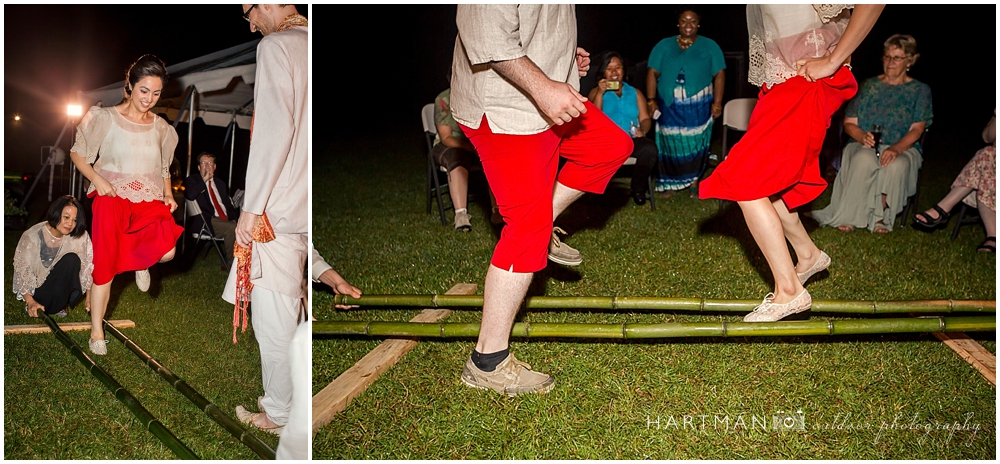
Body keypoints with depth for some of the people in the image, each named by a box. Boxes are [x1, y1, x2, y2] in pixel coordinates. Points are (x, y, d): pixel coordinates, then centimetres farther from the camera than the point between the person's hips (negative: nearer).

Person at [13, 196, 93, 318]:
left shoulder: (80, 237, -14)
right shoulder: (32, 237, -20)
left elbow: (88, 267, -9)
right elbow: (21, 272, -16)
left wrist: (89, 298, -12)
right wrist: (30, 301, -25)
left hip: (59, 285, 3)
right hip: (35, 290, -3)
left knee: (72, 259, -26)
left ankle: (58, 306, -8)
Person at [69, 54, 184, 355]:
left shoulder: (161, 128, 9)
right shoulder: (105, 118, -2)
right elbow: (77, 153, 4)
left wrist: (168, 195, 5)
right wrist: (97, 179, -12)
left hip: (149, 200, 3)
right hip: (112, 197, -2)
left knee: (166, 250, -22)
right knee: (106, 263, -3)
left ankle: (141, 261, 16)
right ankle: (96, 331, 12)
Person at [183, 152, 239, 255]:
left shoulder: (220, 183, 26)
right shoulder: (192, 180, 10)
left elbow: (228, 204, 23)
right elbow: (189, 196, -13)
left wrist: (233, 218, 2)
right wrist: (204, 179, -8)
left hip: (226, 220, 6)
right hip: (205, 222, -6)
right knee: (232, 227, -32)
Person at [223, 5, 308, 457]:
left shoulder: (276, 46, -9)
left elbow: (275, 129, -19)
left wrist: (251, 207, -16)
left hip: (277, 211, -8)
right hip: (306, 207, 8)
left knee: (274, 321, 4)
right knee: (295, 312, 16)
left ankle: (279, 413, 17)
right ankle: (294, 403, 27)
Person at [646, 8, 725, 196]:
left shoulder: (710, 46, 5)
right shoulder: (664, 46, 6)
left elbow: (719, 74, 2)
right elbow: (652, 73, 2)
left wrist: (717, 103, -6)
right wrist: (651, 100, -7)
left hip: (698, 107, 0)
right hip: (670, 107, 0)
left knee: (696, 144, 5)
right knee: (671, 145, 4)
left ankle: (694, 181, 18)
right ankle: (671, 182, 16)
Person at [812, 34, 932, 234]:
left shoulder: (920, 90, 10)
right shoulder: (869, 86, 14)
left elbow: (916, 129, -2)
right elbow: (849, 123, 8)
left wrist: (896, 149, -23)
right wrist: (863, 137, -16)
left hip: (903, 148, -1)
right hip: (864, 146, 1)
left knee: (896, 166, -38)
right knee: (864, 160, -37)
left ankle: (880, 217, -23)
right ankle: (848, 216, -30)